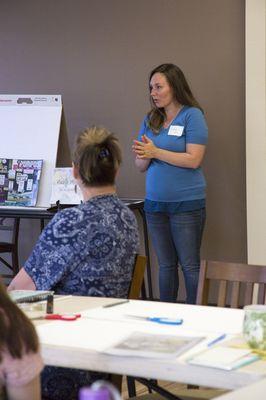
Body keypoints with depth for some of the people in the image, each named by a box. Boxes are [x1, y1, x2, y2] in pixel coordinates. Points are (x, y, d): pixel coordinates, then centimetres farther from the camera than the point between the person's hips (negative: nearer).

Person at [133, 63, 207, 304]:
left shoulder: (192, 115, -7)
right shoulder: (150, 120, 10)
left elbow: (193, 160, -17)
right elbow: (141, 166, 11)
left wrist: (155, 152, -15)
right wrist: (144, 156, -12)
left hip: (187, 203, -6)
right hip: (155, 203, 6)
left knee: (190, 266, -1)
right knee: (166, 265, 12)